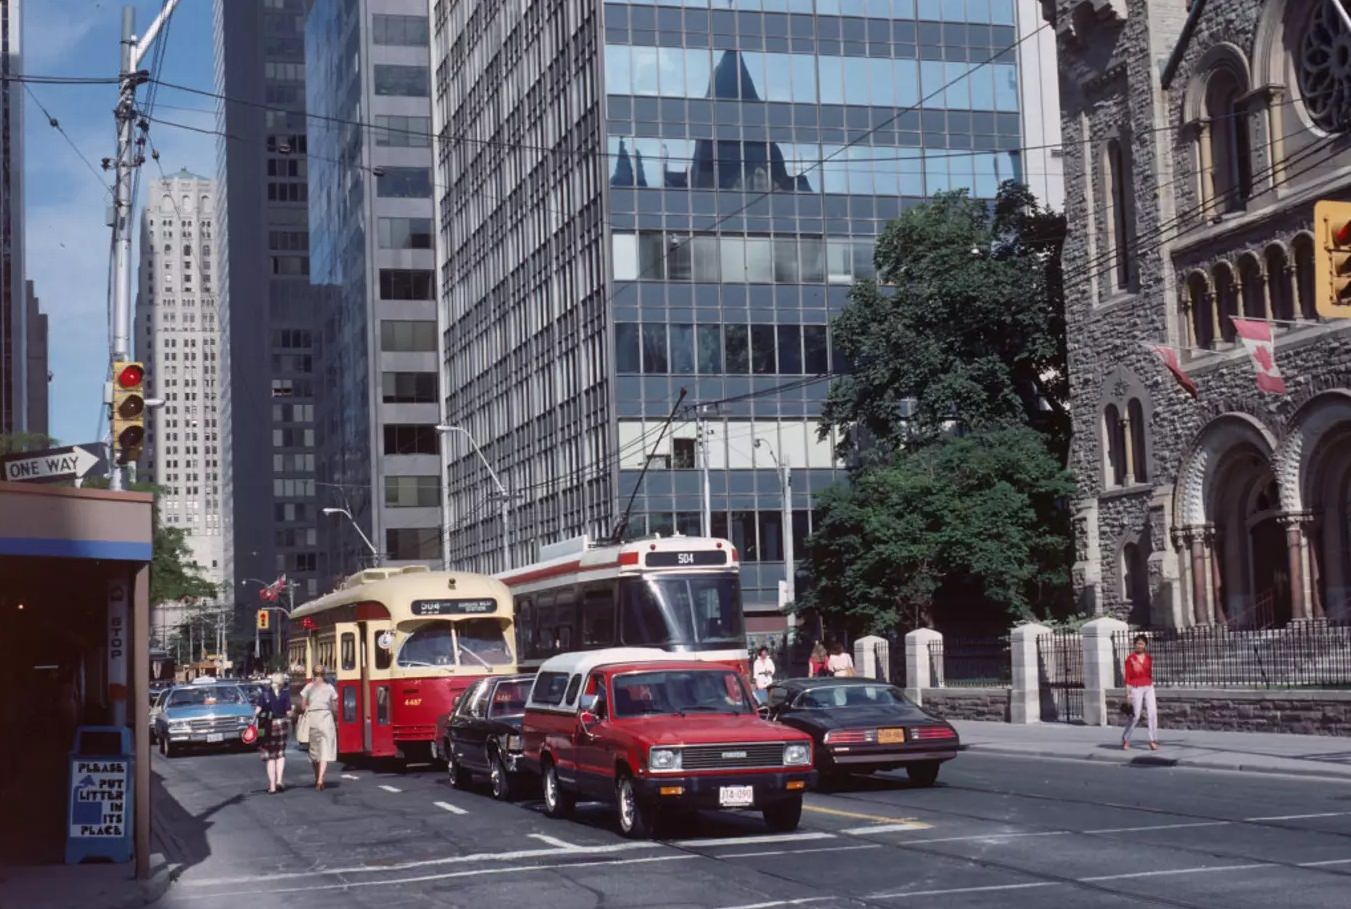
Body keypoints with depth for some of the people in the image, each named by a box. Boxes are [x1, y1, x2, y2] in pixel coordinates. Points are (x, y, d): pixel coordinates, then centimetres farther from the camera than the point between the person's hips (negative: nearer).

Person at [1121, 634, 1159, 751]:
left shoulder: (1149, 658, 8)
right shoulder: (1130, 658, -4)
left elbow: (1150, 675, 15)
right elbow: (1127, 677, -4)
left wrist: (1151, 688, 15)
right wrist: (1128, 693, -7)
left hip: (1148, 688, 4)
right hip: (1136, 689, -4)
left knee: (1153, 713, -9)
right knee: (1135, 716, -1)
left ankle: (1153, 741, -4)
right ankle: (1125, 739, 17)